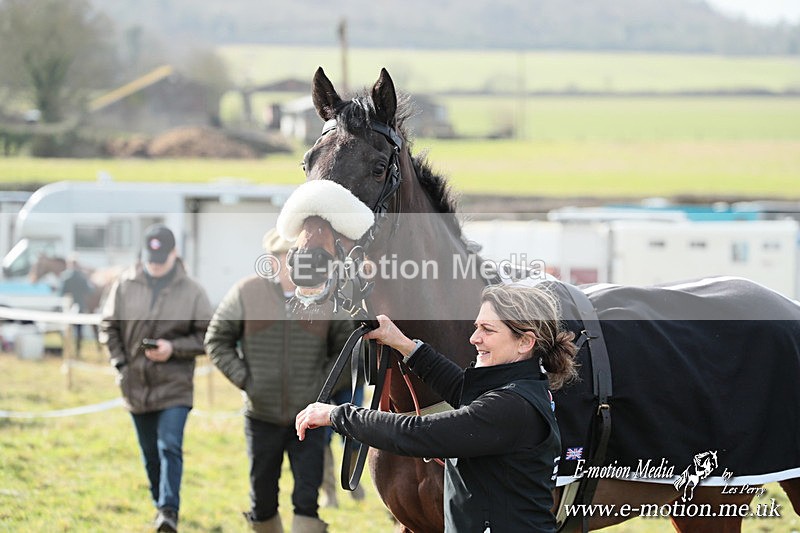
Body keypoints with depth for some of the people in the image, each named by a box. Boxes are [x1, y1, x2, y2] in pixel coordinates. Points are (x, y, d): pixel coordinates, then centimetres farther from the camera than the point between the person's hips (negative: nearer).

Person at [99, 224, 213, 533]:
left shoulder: (191, 292, -4)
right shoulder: (125, 286, 0)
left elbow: (207, 337, -1)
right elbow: (109, 327, 9)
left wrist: (173, 348, -15)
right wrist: (120, 363, -2)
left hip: (175, 387, -3)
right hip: (136, 386, 3)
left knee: (170, 447, -16)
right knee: (150, 454, 12)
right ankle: (160, 505, 27)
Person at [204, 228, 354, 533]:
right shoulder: (246, 293, -2)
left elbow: (346, 349, 10)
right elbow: (217, 340, 5)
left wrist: (324, 384, -3)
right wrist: (244, 380, -5)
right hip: (262, 416, 1)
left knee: (307, 500, -8)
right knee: (263, 499, 12)